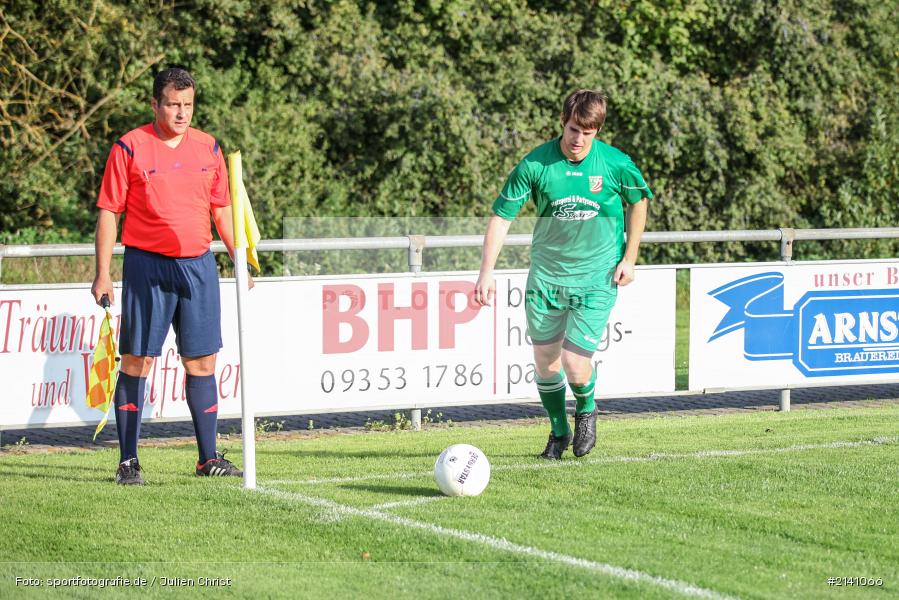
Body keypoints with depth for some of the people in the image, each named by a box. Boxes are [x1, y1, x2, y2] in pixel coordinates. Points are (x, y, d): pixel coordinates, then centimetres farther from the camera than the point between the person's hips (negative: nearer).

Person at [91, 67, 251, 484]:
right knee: (137, 361, -2)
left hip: (198, 265, 4)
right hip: (146, 266, -4)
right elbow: (108, 212, -2)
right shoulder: (130, 148, -4)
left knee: (202, 361, 6)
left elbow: (222, 209, 17)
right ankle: (128, 461, 3)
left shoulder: (208, 148, 9)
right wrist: (102, 274, -6)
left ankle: (209, 458, 13)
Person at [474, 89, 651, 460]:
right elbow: (501, 218, -9)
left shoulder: (616, 164, -12)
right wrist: (487, 272, -17)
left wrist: (629, 257, 3)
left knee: (575, 366, -12)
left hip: (596, 278, -2)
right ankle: (559, 431, 33)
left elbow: (638, 202, 8)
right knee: (545, 360, 8)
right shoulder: (534, 164, -13)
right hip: (546, 273, 2)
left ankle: (587, 409, 23)